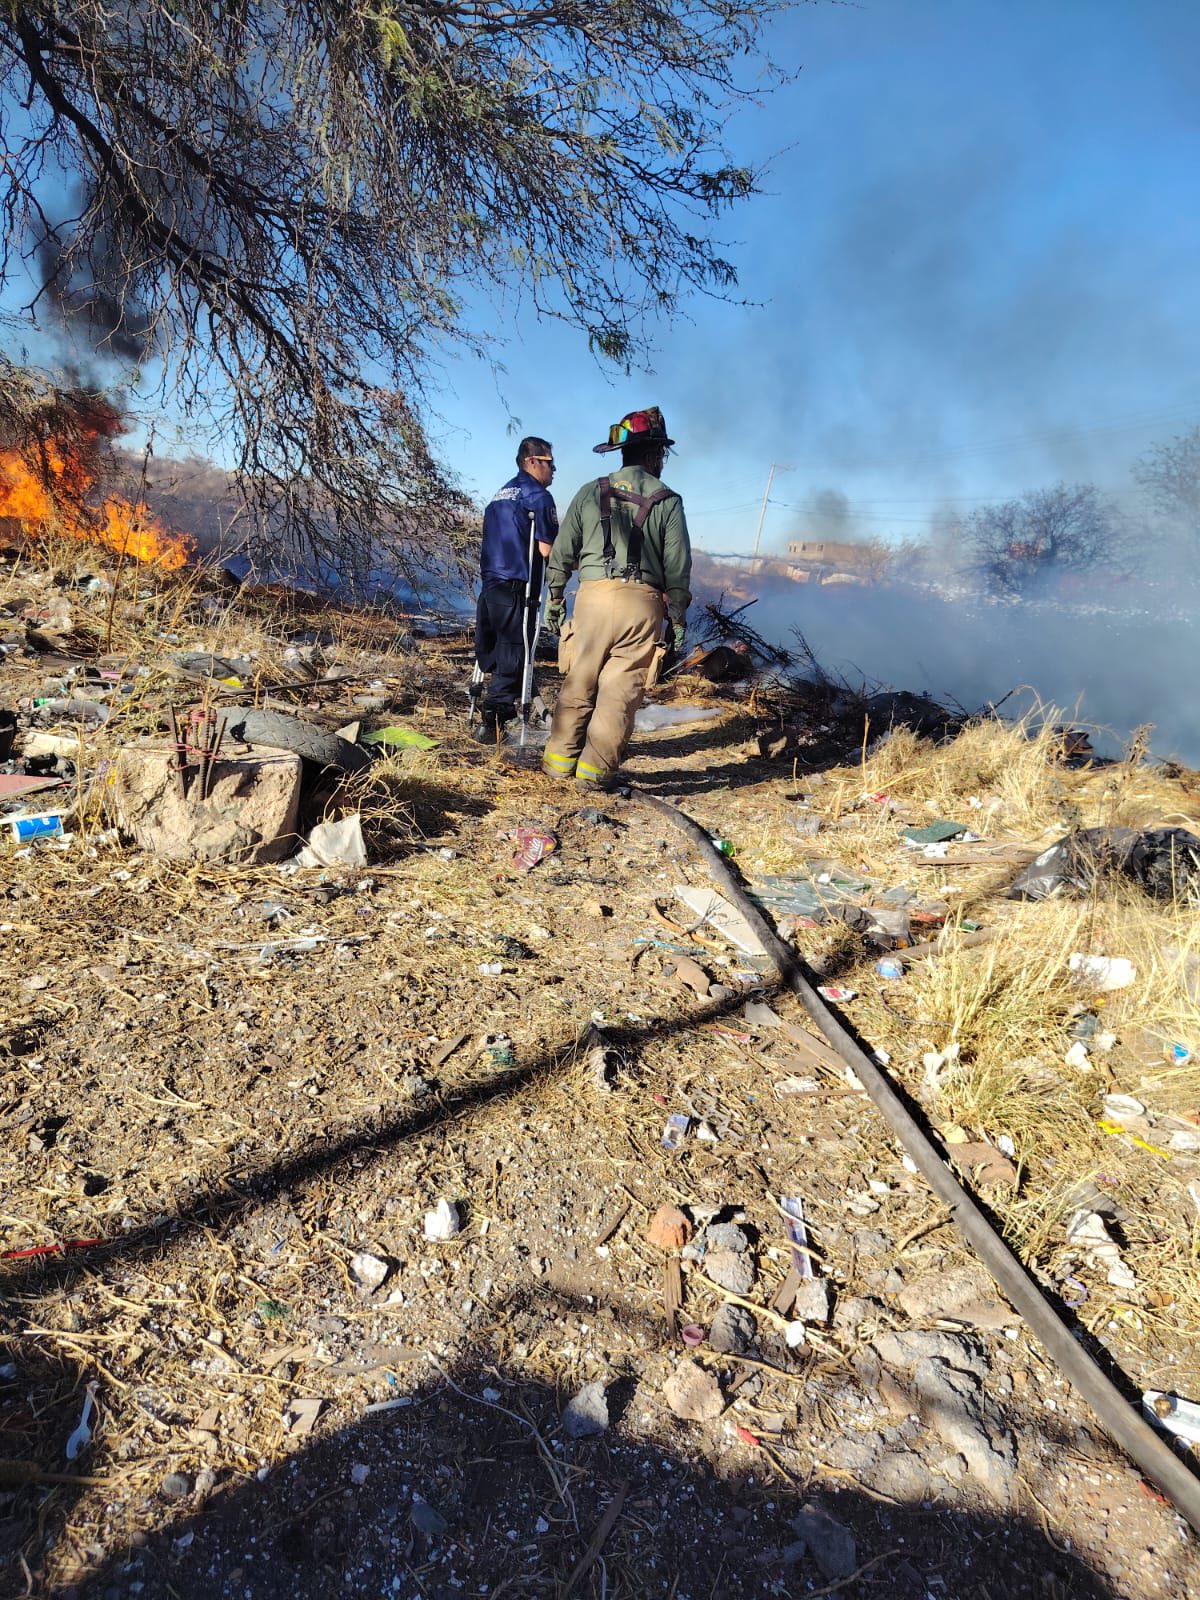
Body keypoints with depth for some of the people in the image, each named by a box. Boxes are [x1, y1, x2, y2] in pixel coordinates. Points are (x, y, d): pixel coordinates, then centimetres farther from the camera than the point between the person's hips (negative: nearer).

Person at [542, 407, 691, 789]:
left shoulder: (590, 493, 10)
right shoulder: (667, 501, 4)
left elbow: (561, 553, 9)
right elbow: (678, 568, 0)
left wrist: (554, 600, 17)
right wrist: (679, 618, 7)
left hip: (593, 596, 2)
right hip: (642, 601, -2)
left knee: (579, 682, 13)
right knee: (621, 690, 3)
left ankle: (560, 759, 17)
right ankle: (595, 770, 5)